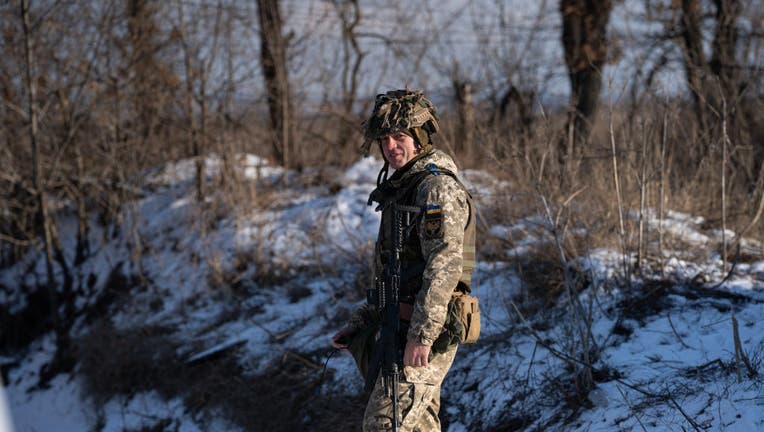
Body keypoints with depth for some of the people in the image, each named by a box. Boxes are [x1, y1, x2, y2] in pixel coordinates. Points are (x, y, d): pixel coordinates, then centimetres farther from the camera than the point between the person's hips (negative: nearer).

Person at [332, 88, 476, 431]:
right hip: (402, 327, 10)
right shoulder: (401, 187, 19)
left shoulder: (438, 188, -14)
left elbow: (444, 265, -24)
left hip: (424, 337, -10)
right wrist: (361, 322, 20)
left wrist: (421, 334, -28)